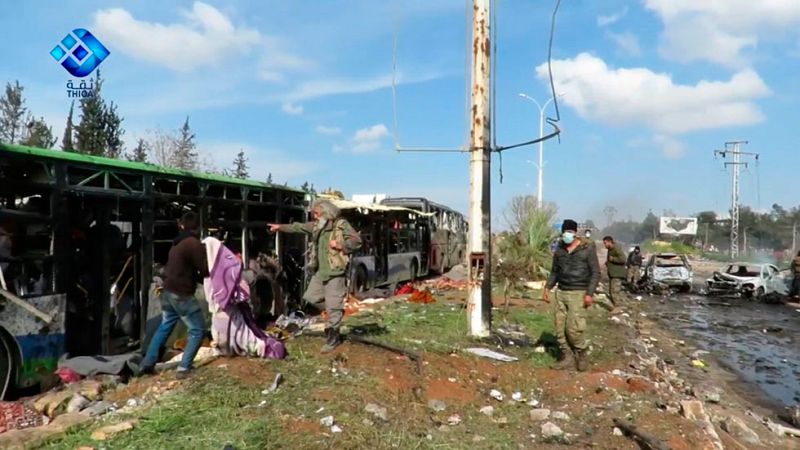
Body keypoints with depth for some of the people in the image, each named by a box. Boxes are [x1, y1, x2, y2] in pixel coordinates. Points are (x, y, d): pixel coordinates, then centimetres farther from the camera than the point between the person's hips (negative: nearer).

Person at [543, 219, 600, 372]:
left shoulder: (588, 248, -7)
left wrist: (589, 293, -15)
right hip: (561, 292, 5)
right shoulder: (559, 249, 8)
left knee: (573, 328, -10)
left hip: (578, 293, -5)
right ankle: (568, 356, 16)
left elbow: (595, 272, -7)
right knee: (560, 327, 3)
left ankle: (581, 353, 15)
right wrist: (548, 287, 5)